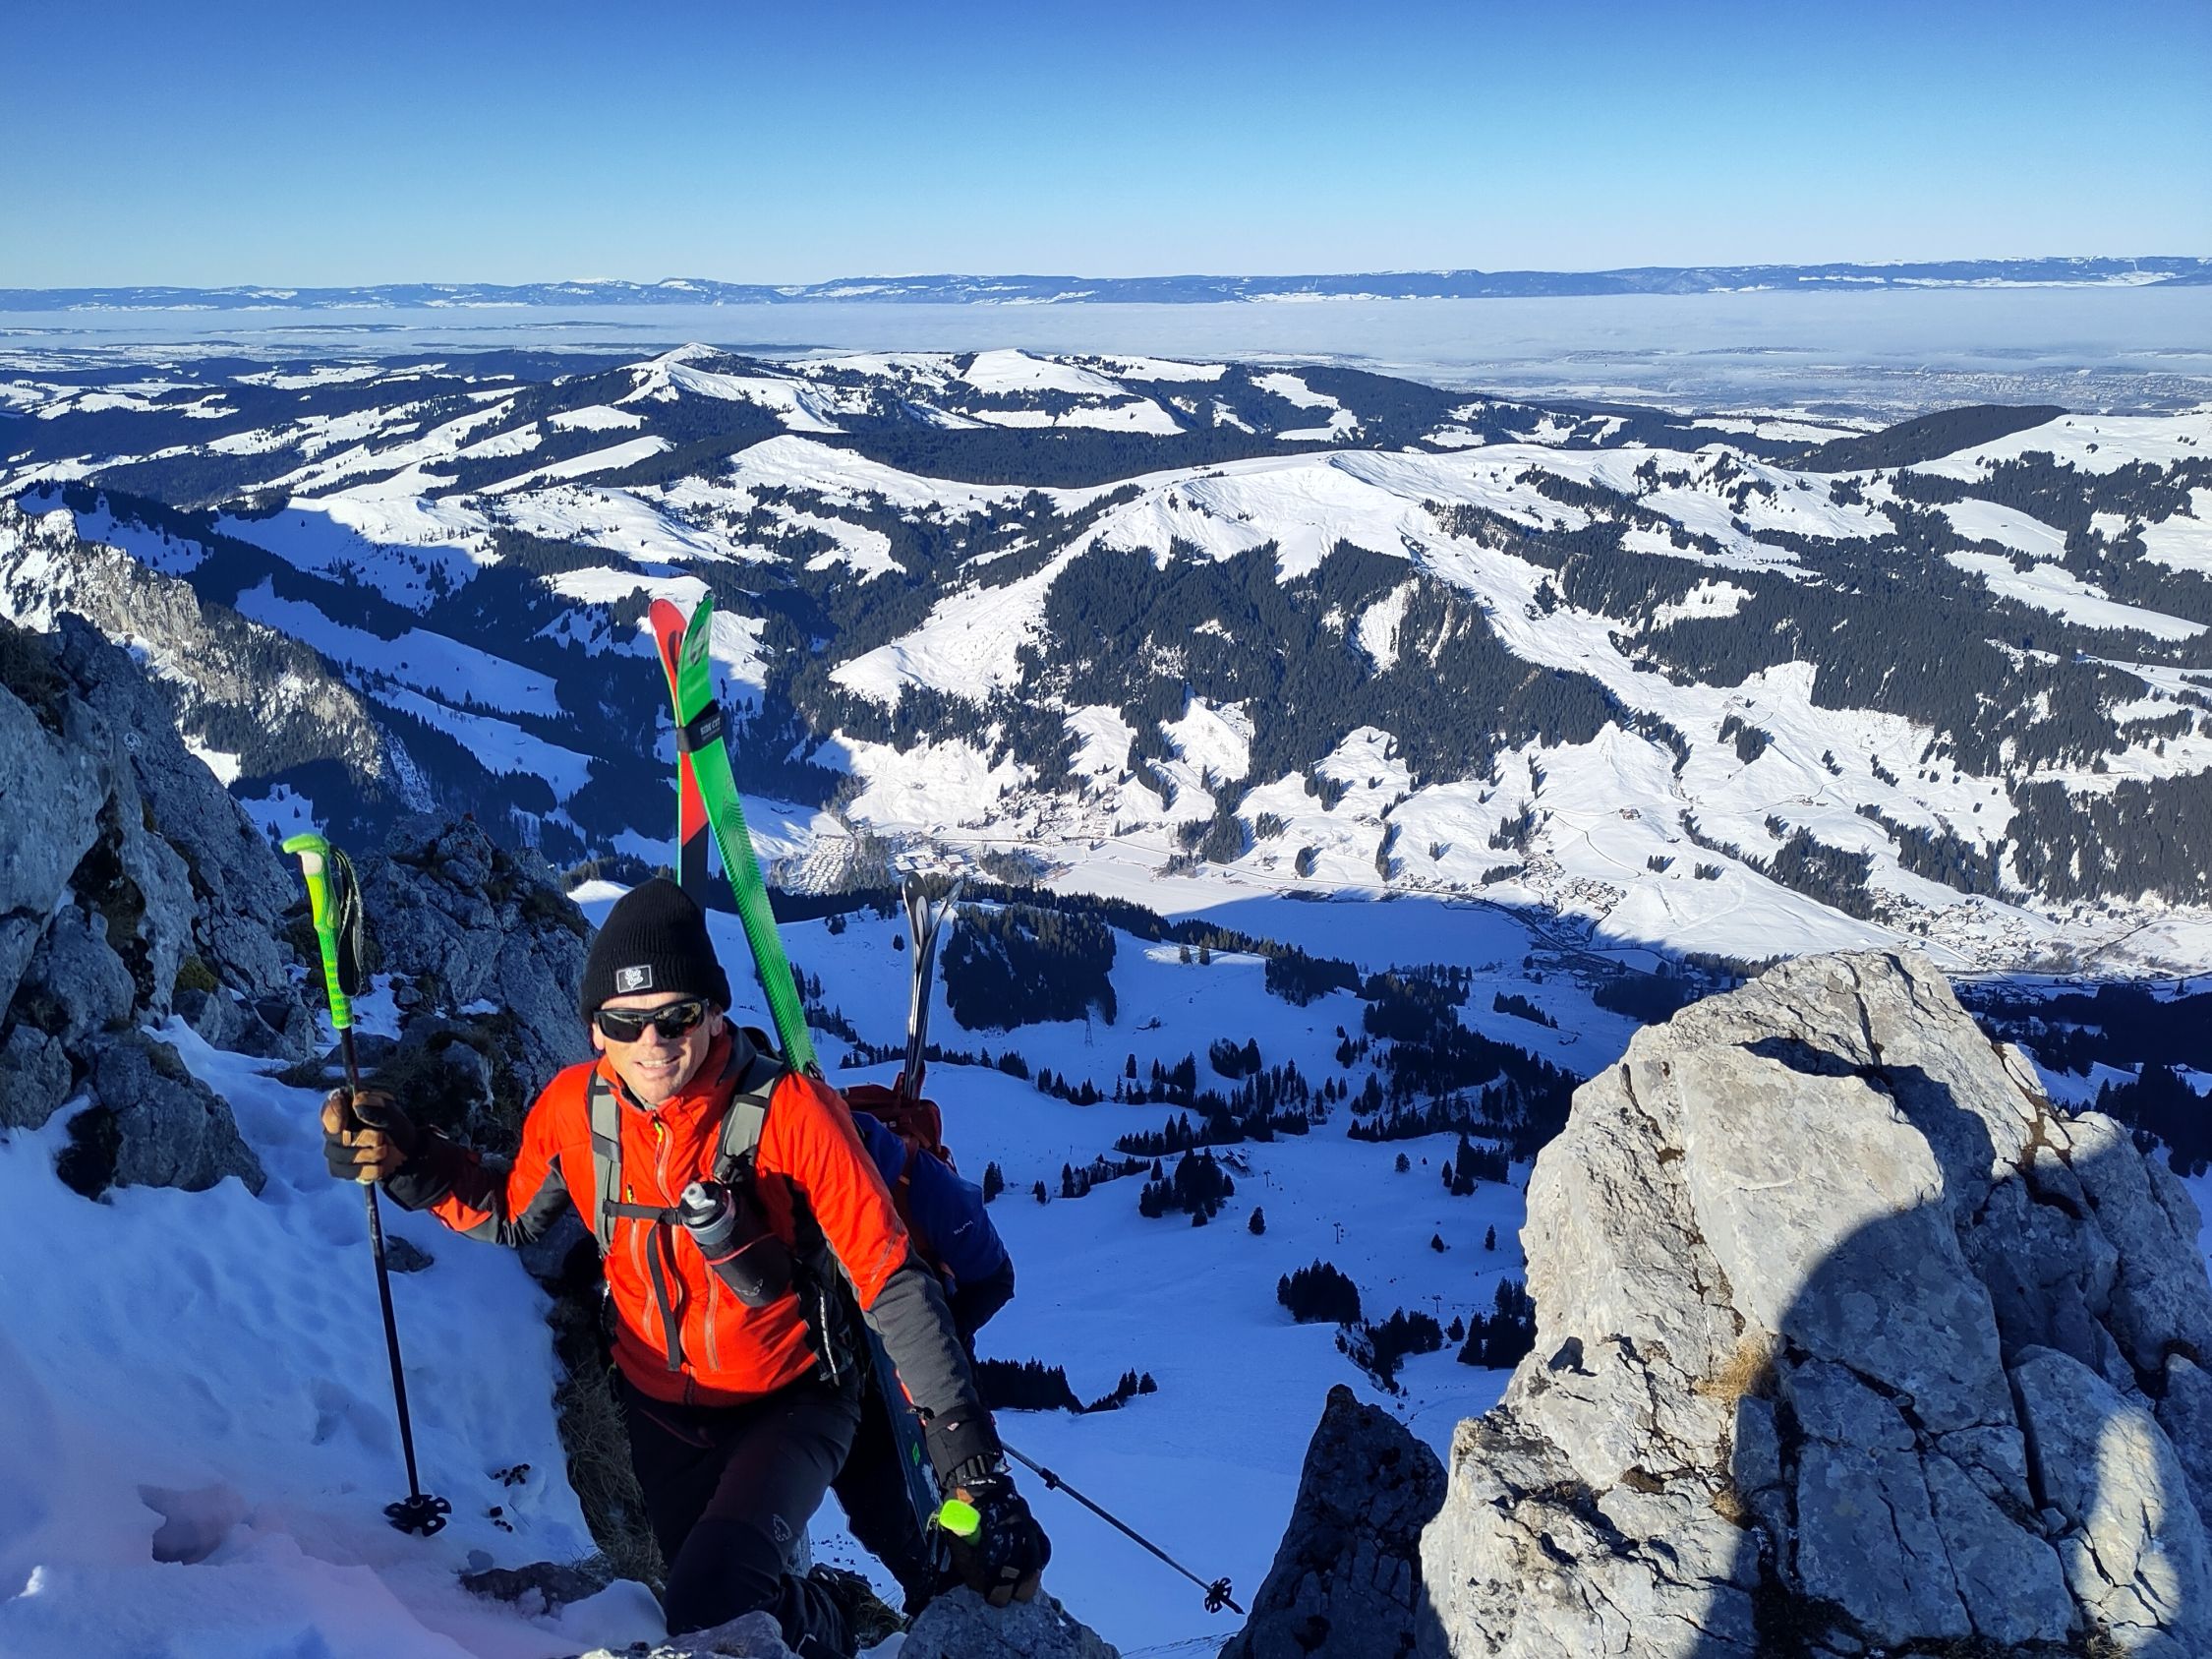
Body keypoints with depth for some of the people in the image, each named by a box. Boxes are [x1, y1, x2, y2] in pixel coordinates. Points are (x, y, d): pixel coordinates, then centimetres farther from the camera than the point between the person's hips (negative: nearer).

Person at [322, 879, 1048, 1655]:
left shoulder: (789, 1110, -27)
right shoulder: (574, 1106, -13)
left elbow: (893, 1285, -26)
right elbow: (511, 1214, 6)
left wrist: (973, 1470, -30)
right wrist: (406, 1160, -12)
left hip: (788, 1406, -5)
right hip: (661, 1410, 5)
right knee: (700, 1592, 15)